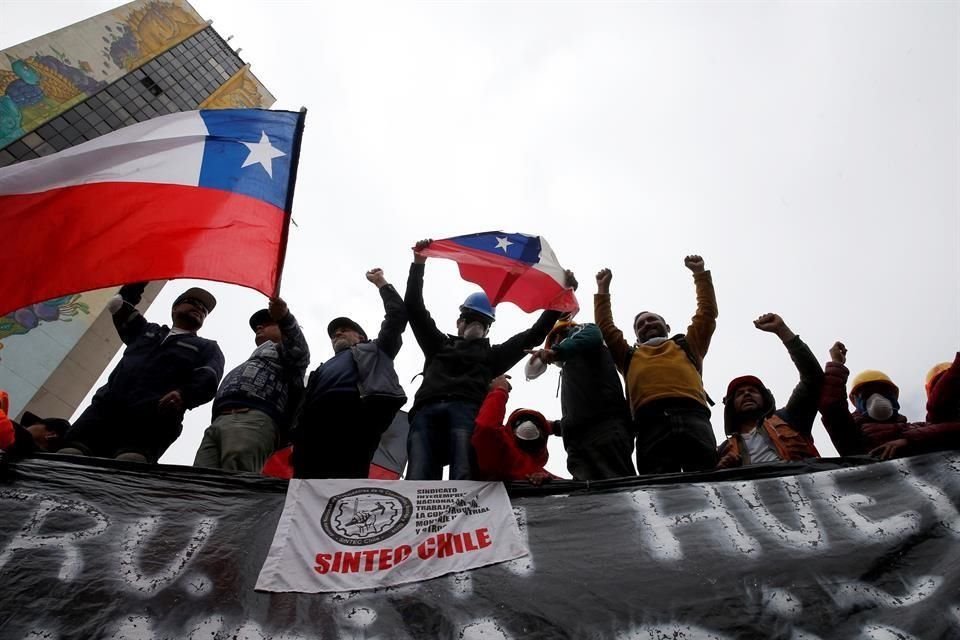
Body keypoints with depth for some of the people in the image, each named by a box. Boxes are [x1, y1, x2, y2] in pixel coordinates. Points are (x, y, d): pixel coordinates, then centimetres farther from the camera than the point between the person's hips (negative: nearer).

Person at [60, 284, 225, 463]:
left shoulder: (208, 348, 23)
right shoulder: (147, 330, 36)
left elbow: (208, 381, 3)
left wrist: (183, 394, -20)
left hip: (154, 418, -4)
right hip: (107, 406, 4)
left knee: (129, 463, -34)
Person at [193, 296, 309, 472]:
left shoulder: (284, 351, 23)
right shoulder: (248, 365, 46)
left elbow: (298, 348, -3)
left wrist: (285, 318, -25)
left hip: (254, 420, -7)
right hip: (219, 422, 7)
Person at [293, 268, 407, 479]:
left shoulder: (374, 350, 37)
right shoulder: (322, 370, 42)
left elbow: (398, 315, 30)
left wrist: (381, 283, 40)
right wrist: (297, 443, 7)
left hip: (356, 410, -3)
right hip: (320, 418, 4)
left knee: (348, 475, -25)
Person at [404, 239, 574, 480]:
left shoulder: (492, 355, 36)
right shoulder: (439, 345, 38)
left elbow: (534, 335, 32)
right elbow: (414, 308, 34)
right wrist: (418, 265, 31)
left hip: (465, 410, -1)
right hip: (426, 412, 1)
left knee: (463, 478, -28)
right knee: (419, 481, -25)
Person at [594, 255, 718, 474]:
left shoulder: (687, 346, 37)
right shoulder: (630, 356, 38)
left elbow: (707, 312, 37)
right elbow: (605, 328, 40)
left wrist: (700, 274, 41)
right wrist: (603, 290, 44)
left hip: (692, 416, 0)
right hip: (651, 422, 0)